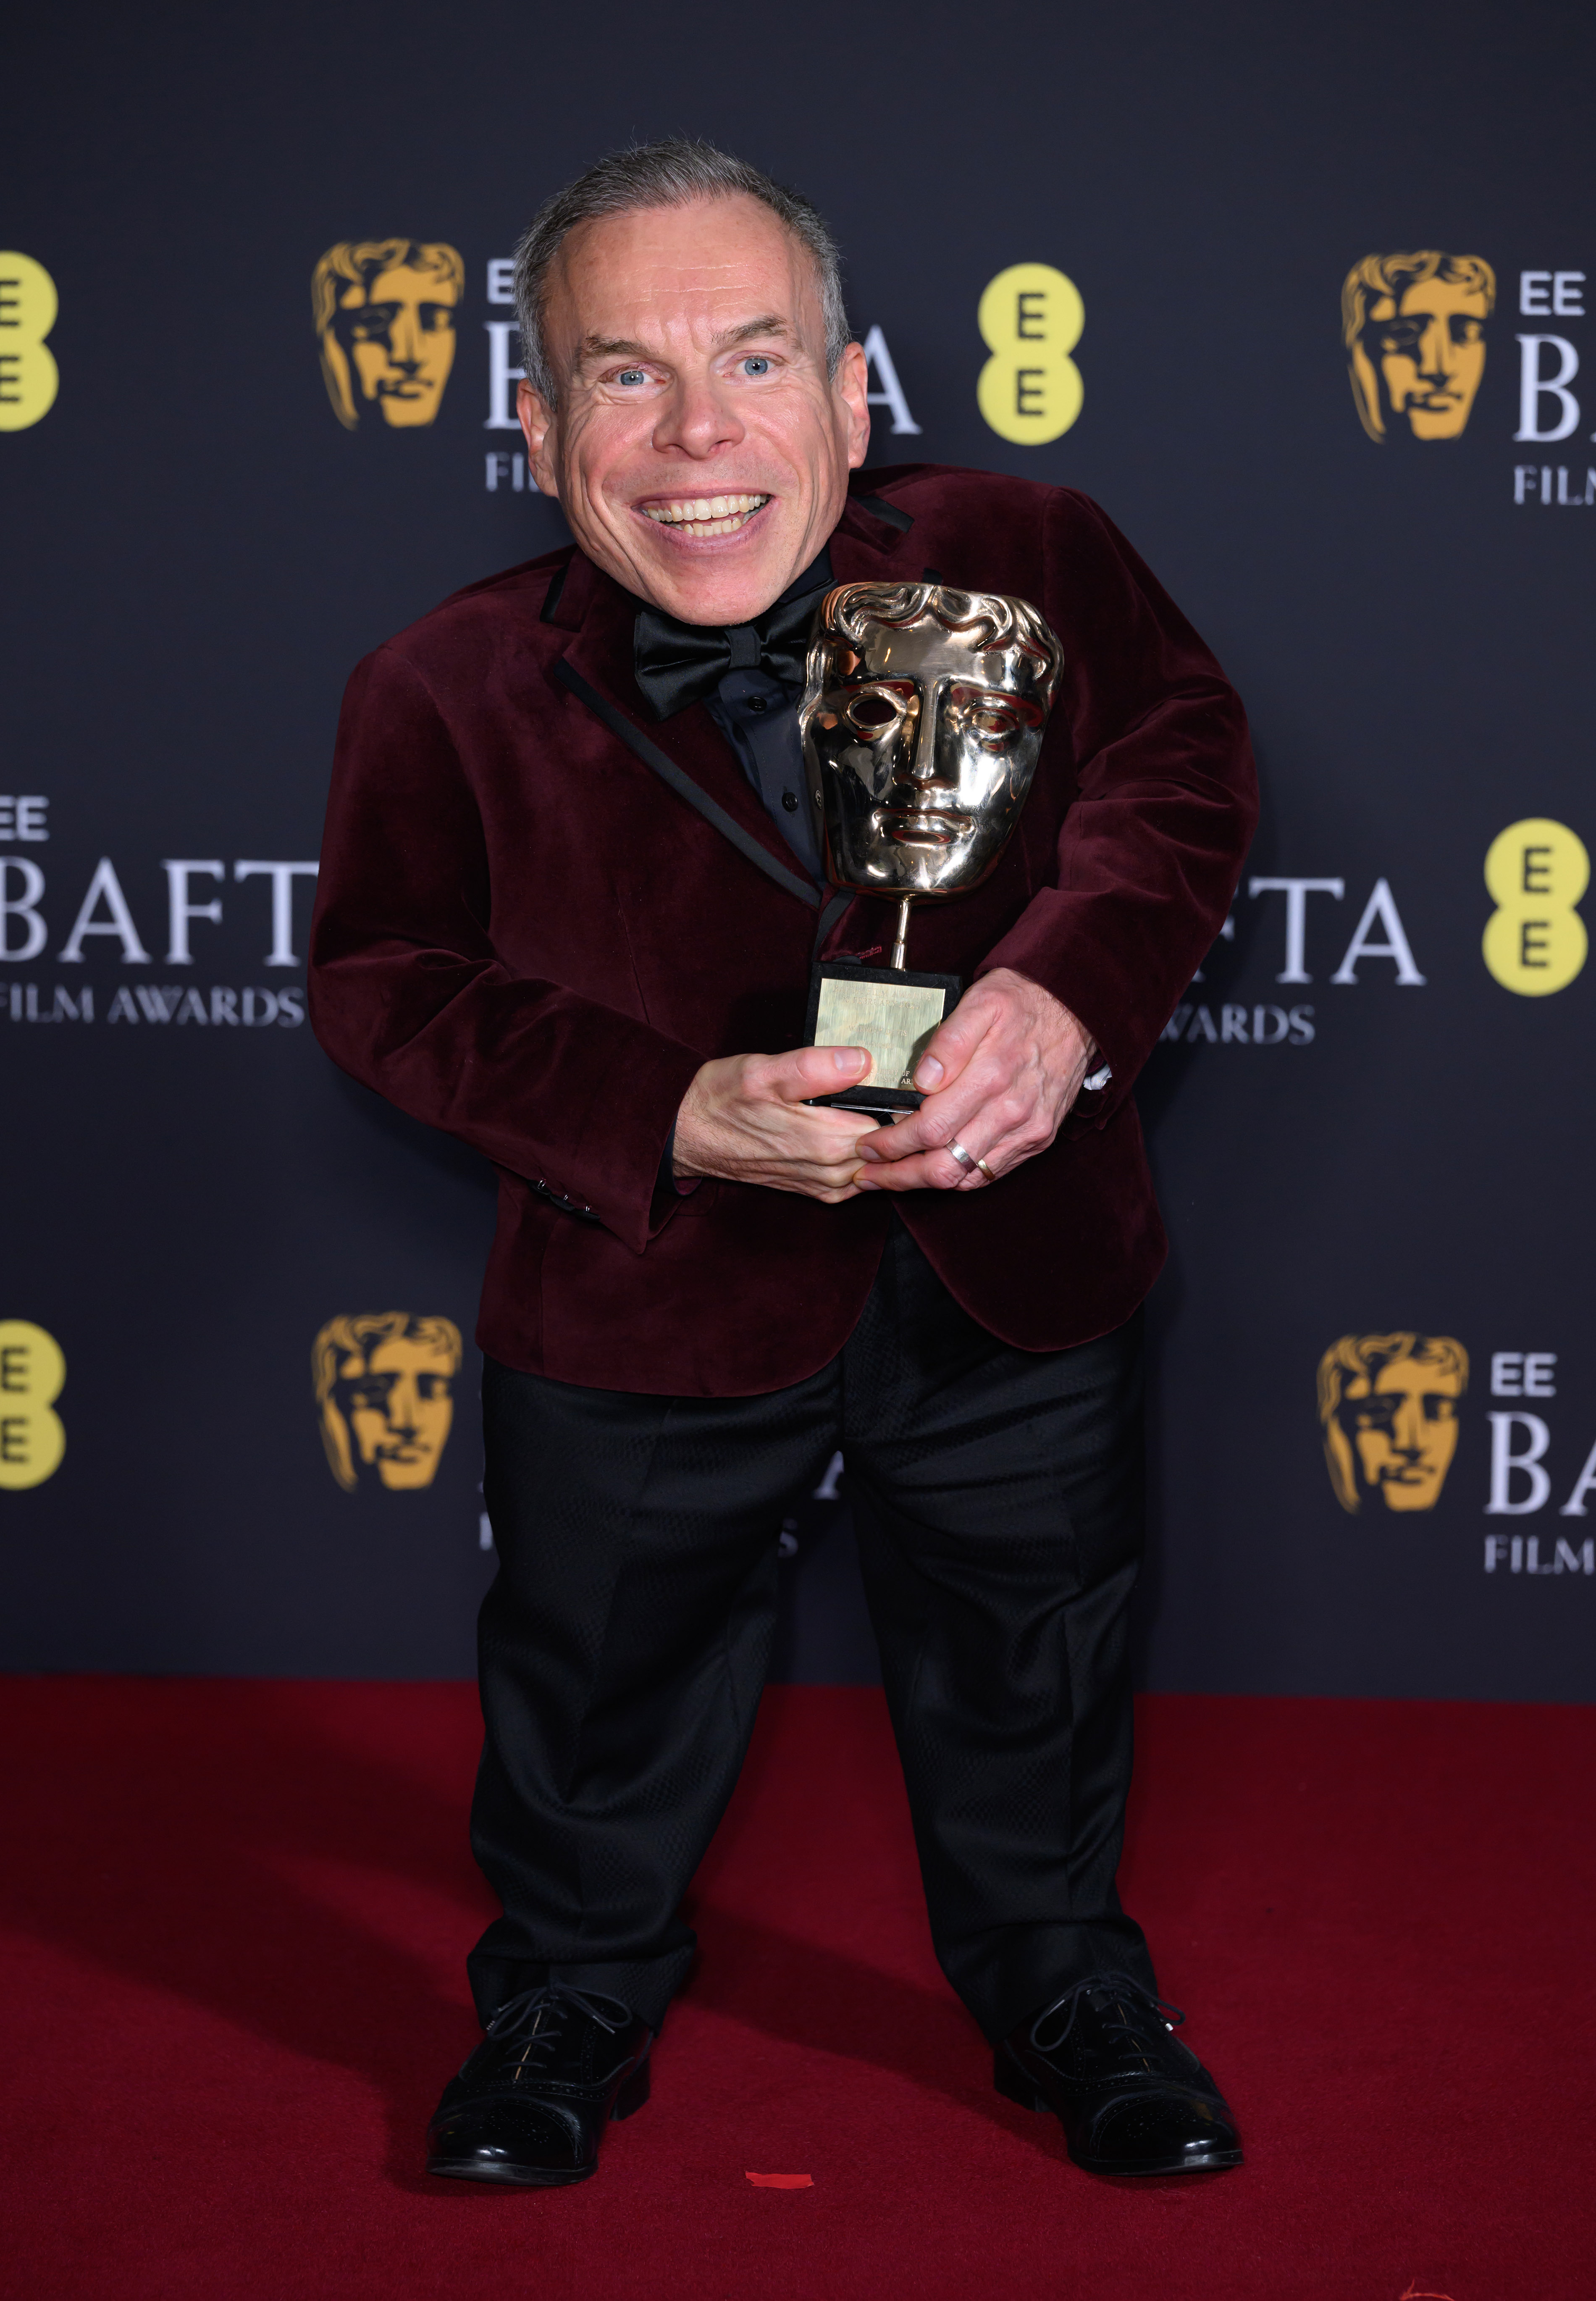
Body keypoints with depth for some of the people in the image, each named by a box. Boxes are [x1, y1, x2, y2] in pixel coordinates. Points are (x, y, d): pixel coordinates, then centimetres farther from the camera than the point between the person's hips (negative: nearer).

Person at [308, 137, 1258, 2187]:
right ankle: (571, 2003, 49)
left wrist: (1065, 985, -24)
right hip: (644, 1307, -1)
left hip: (1014, 1276, 1)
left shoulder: (1026, 561, -18)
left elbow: (1180, 762, -5)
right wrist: (672, 1115, -26)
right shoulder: (449, 692, -20)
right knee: (604, 1689, 21)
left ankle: (1064, 1990, 50)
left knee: (1031, 1682, 22)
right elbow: (392, 982, -11)